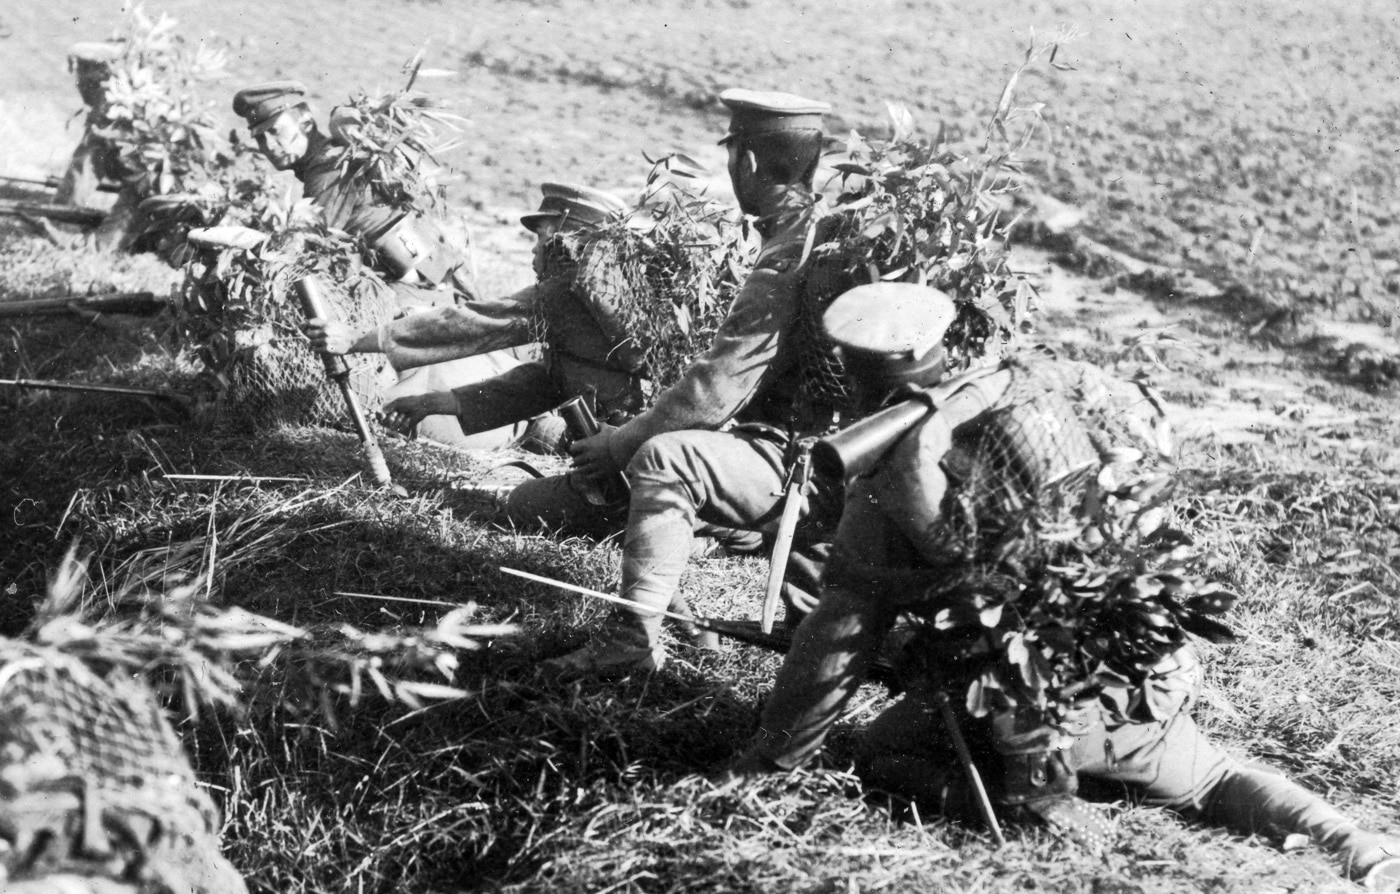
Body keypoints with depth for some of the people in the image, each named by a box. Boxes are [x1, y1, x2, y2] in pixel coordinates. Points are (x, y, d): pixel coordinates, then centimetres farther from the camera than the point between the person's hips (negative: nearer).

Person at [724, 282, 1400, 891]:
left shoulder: (885, 492, -7)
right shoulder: (1037, 381, 4)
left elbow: (833, 649, -3)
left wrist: (768, 760, 9)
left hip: (1029, 708, -5)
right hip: (1147, 687, 5)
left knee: (882, 756, 16)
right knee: (1208, 780, 31)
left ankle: (1038, 793, -6)